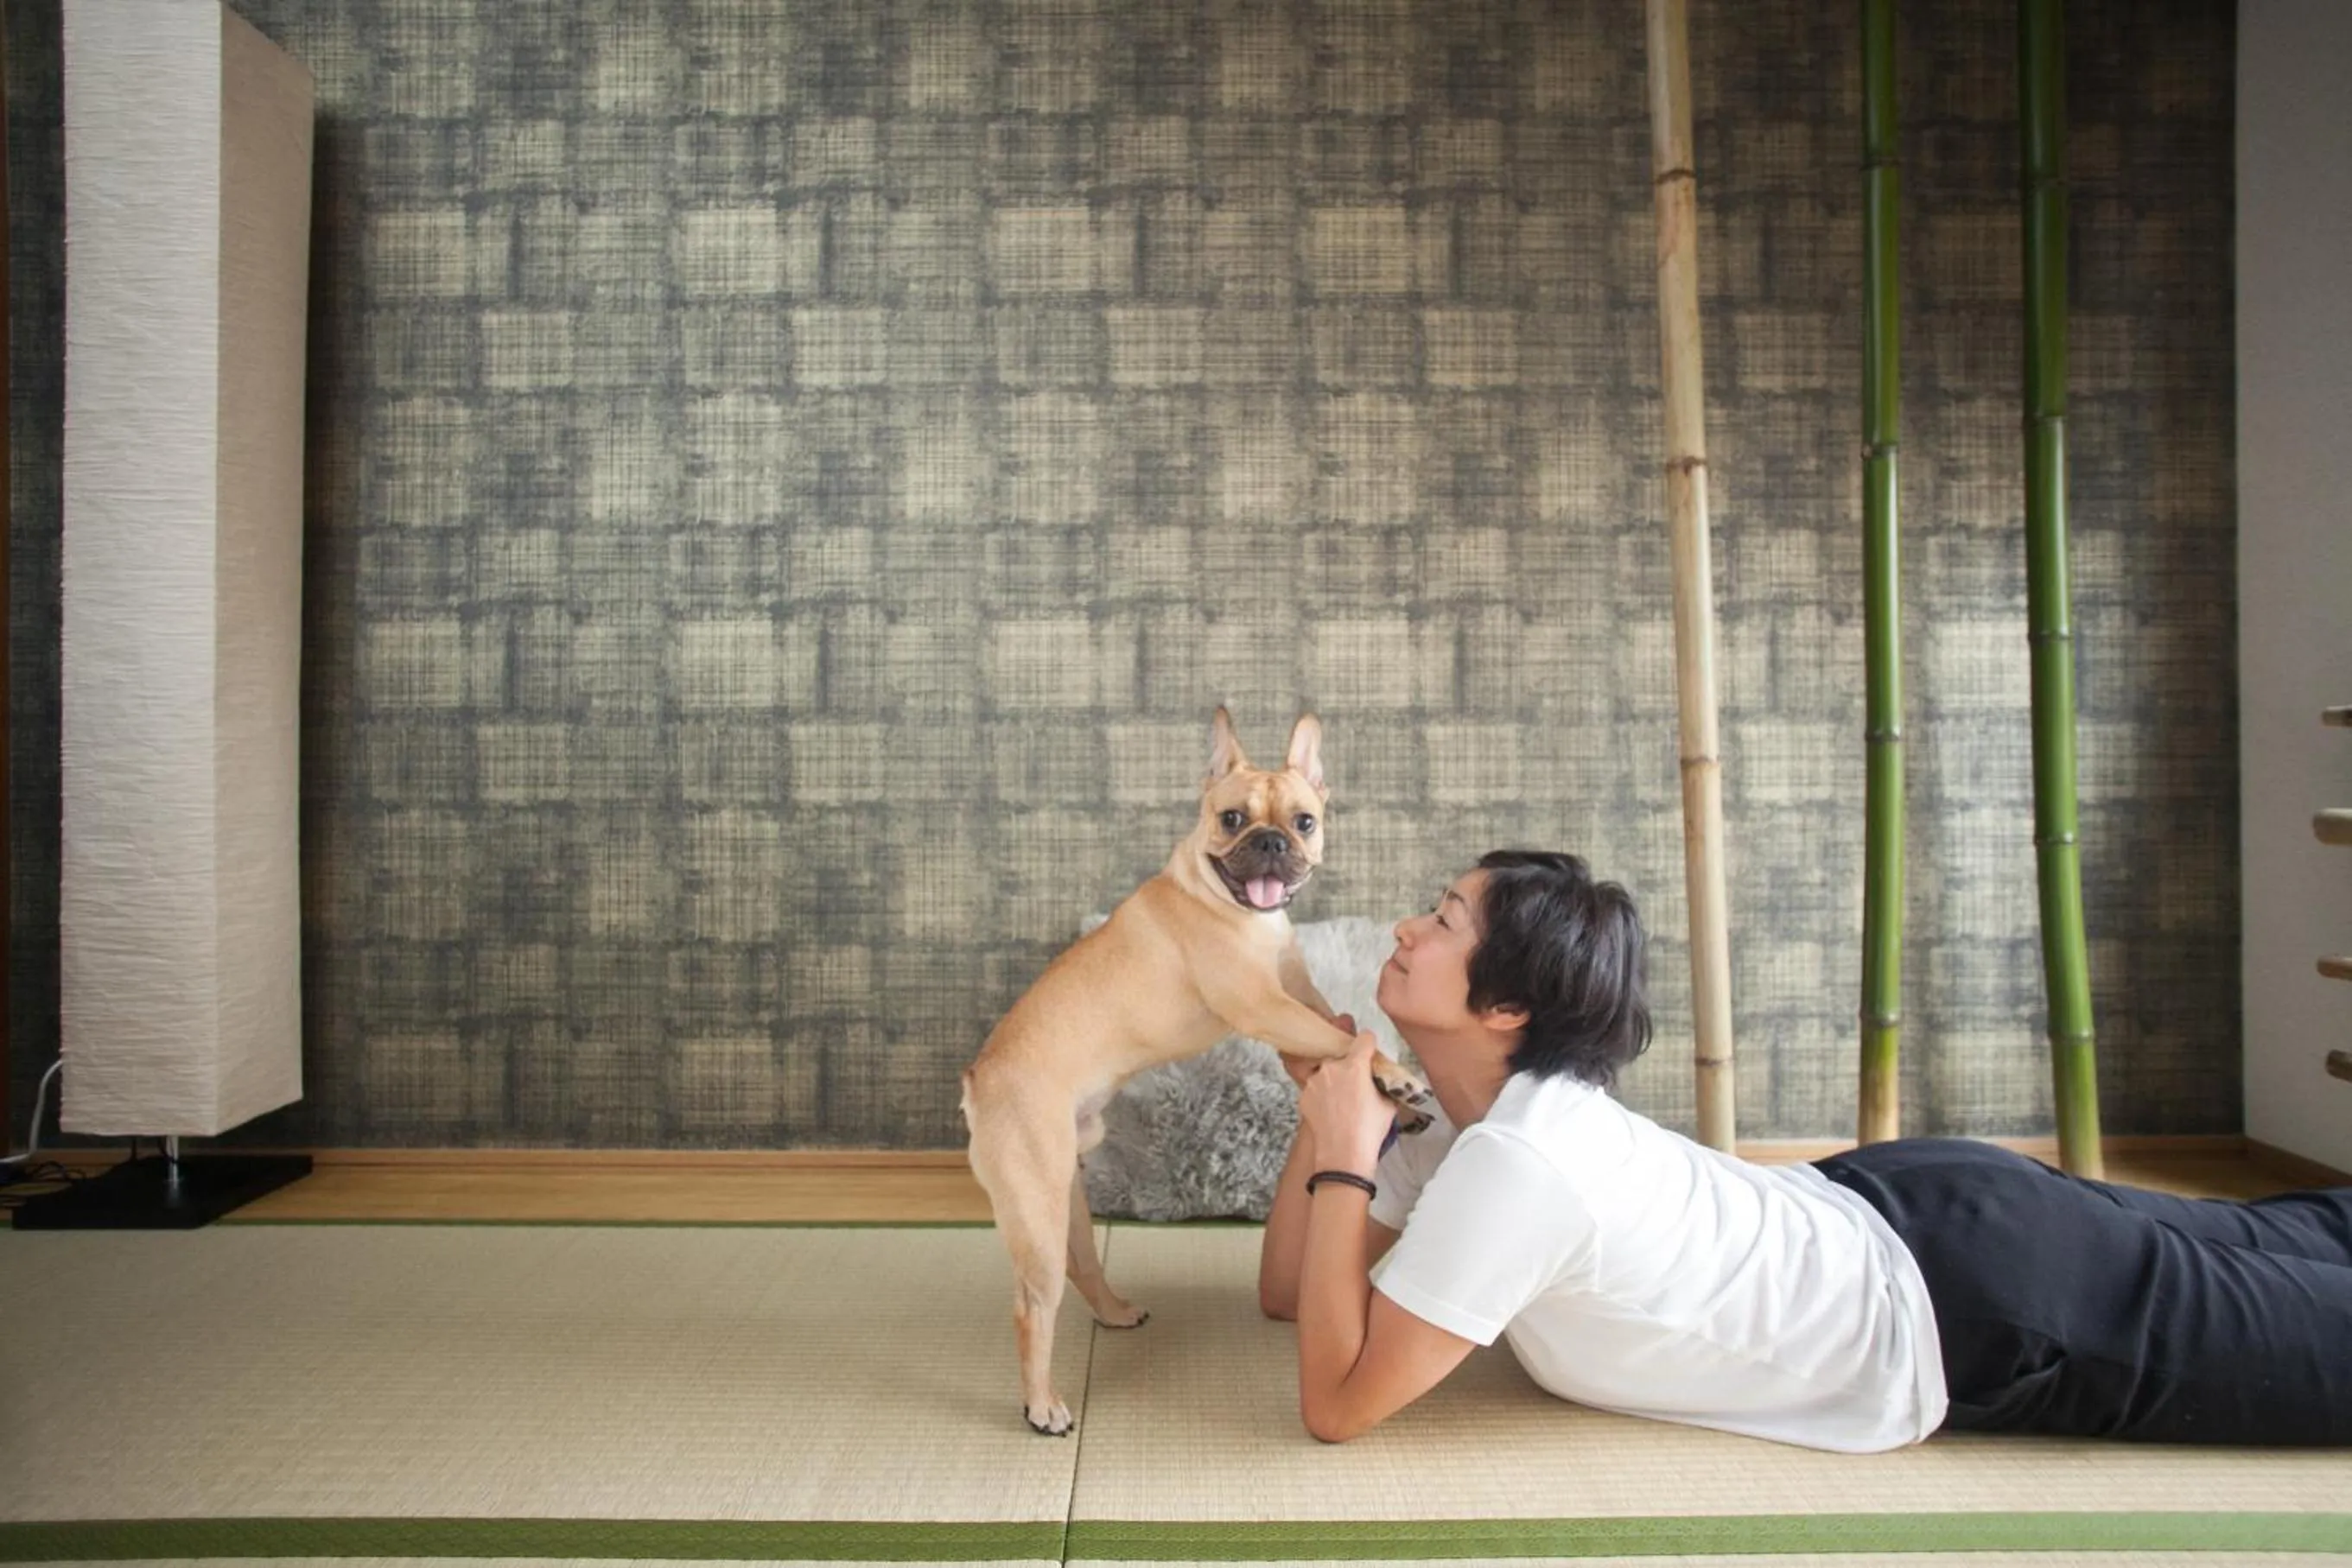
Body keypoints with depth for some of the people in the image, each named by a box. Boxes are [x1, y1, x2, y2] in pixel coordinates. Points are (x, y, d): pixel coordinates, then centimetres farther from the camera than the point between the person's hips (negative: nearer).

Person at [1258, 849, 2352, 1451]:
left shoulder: (1511, 1166, -31)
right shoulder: (1486, 1119, -4)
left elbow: (1337, 1401, -27)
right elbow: (1287, 1290, 4)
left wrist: (1348, 1163, -26)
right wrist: (1323, 1111, -9)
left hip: (1983, 1307, -7)